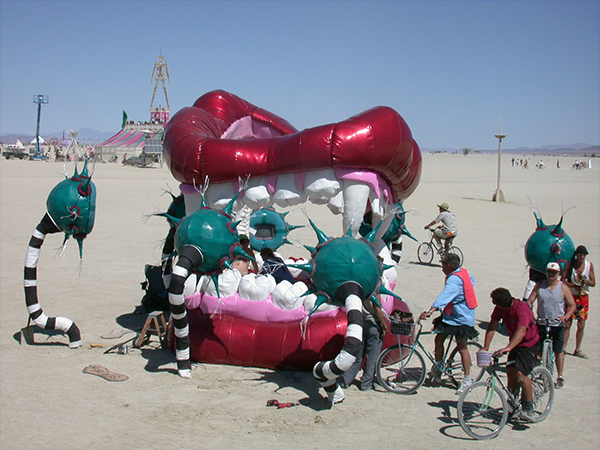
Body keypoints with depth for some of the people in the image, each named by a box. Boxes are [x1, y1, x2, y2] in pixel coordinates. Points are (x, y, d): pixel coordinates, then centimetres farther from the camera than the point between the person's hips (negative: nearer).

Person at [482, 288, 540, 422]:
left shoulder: (521, 309, -31)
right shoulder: (500, 308, -9)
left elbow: (521, 331, -43)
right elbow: (492, 326, -10)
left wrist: (508, 348, -55)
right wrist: (485, 347, -20)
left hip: (529, 344, -7)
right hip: (515, 344, 7)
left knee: (520, 373, -19)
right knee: (510, 371, -1)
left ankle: (528, 410, -12)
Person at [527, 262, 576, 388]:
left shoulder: (563, 288, -4)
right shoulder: (539, 286, 2)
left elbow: (572, 305, -3)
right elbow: (530, 302, 3)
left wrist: (566, 316, -21)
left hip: (557, 324, -2)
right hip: (541, 324, 2)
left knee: (558, 351, 3)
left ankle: (560, 377, 13)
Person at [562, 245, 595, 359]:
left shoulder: (589, 265, 0)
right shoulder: (569, 264, -4)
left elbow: (593, 283, 1)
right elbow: (563, 280, -4)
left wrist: (585, 281, -20)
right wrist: (574, 285, -20)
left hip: (583, 297, 2)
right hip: (571, 296, -2)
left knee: (581, 325, 3)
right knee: (567, 323, -3)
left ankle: (578, 349, 14)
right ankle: (563, 348, 3)